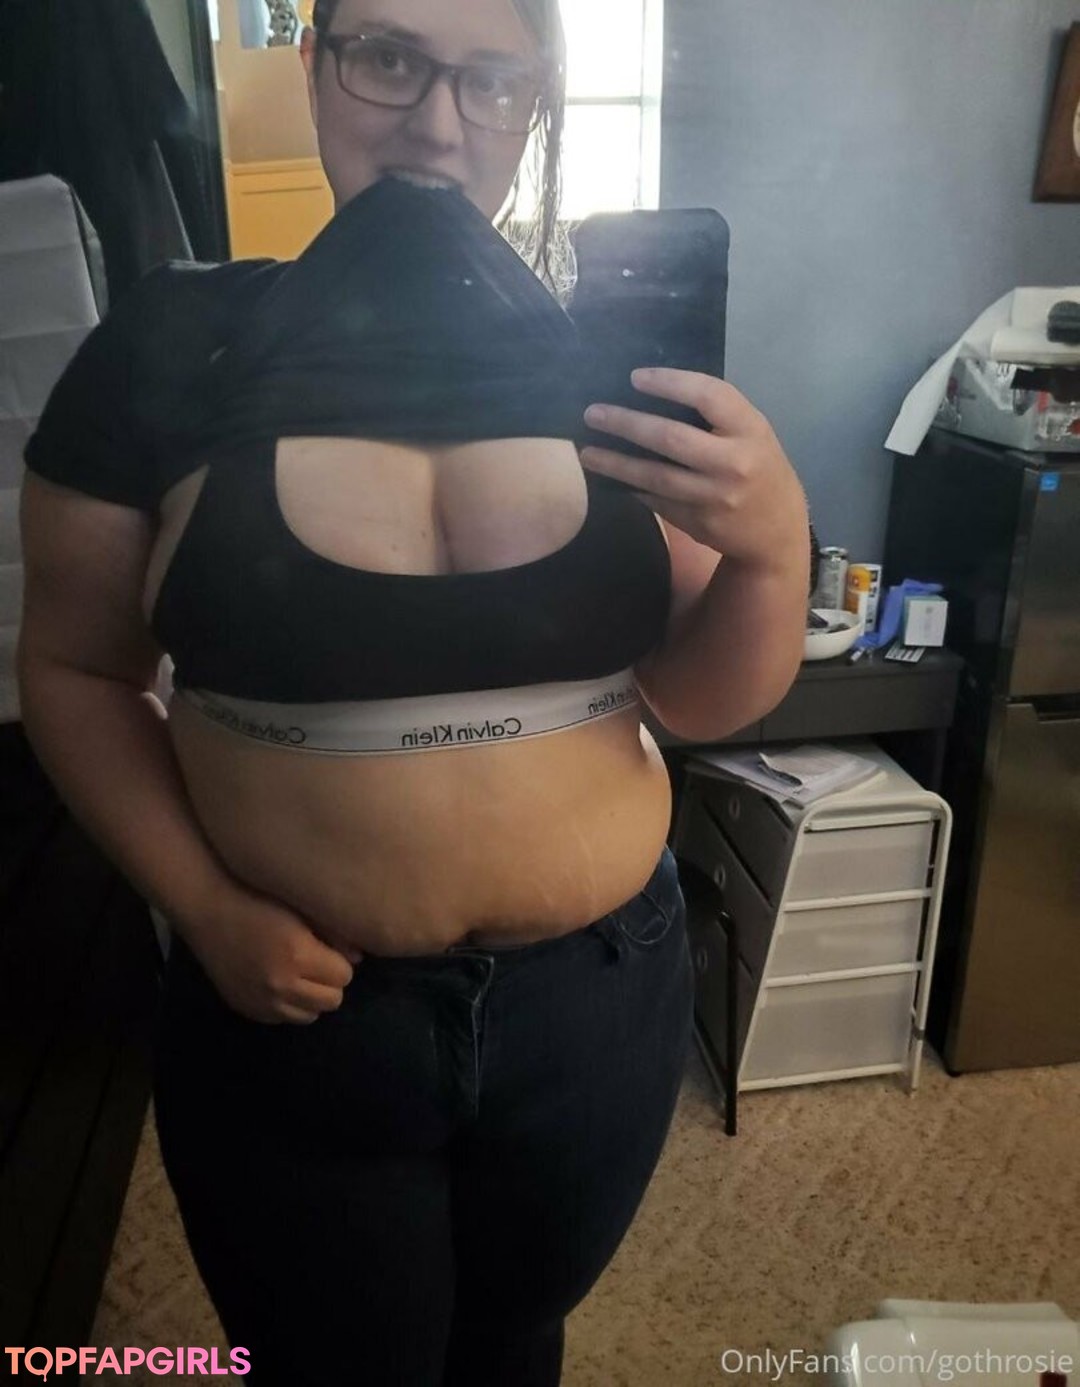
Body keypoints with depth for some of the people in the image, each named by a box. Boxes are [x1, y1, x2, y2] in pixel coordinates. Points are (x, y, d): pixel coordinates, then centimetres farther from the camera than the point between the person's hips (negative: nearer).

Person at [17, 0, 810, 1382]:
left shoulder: (607, 358, -4)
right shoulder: (171, 345, -9)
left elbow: (702, 702, -1)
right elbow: (76, 674, -1)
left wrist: (772, 542, -20)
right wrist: (203, 908, -13)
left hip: (599, 998, 2)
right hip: (295, 1019, -1)